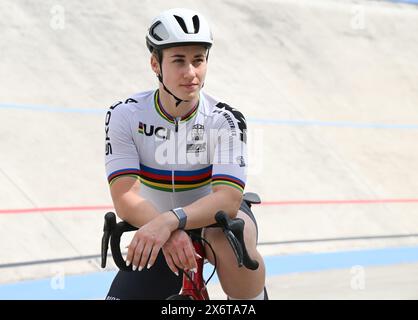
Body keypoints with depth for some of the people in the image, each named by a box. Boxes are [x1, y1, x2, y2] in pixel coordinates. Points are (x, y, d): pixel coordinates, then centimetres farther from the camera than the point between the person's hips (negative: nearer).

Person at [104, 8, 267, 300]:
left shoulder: (225, 120, -19)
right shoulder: (126, 116, -16)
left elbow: (228, 198, -32)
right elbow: (125, 198, -24)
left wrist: (170, 220, -50)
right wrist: (170, 234, -43)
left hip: (215, 219, -2)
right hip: (158, 240, 3)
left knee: (231, 238, -37)